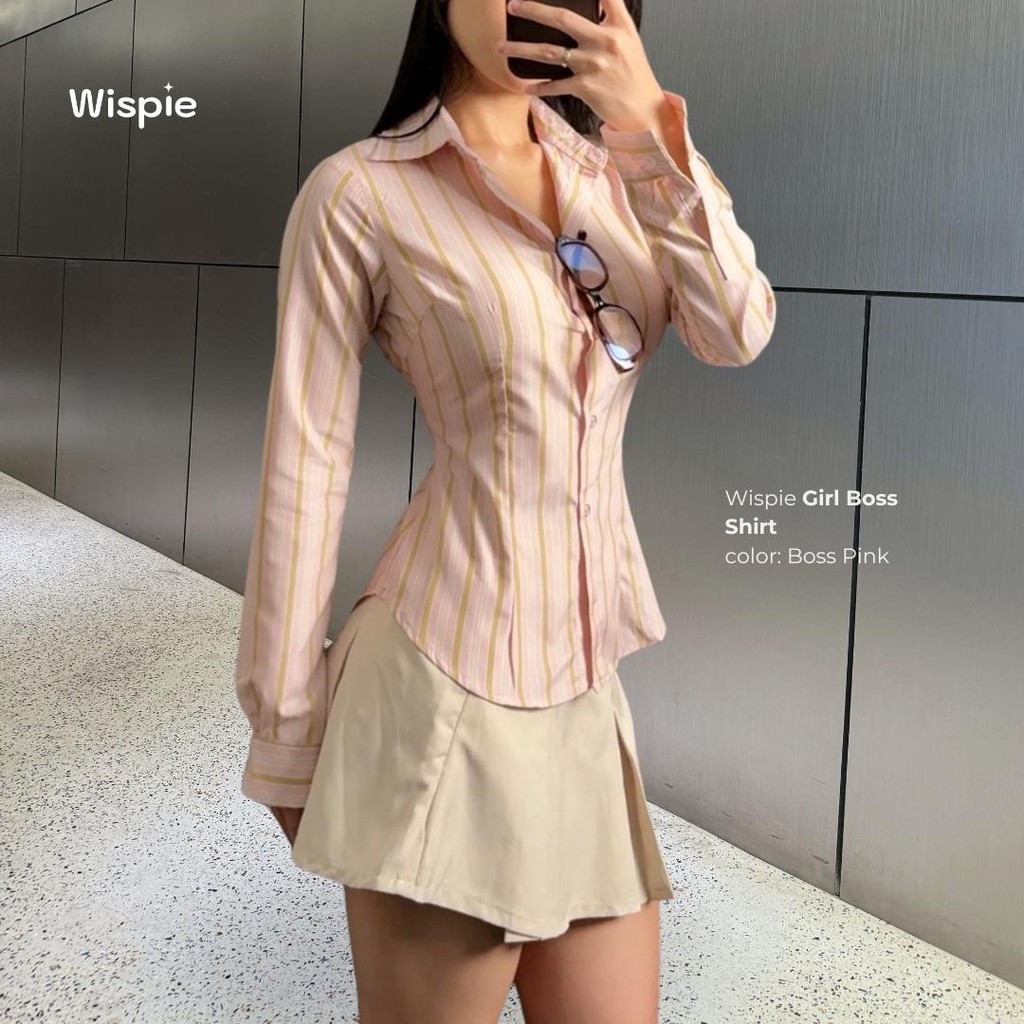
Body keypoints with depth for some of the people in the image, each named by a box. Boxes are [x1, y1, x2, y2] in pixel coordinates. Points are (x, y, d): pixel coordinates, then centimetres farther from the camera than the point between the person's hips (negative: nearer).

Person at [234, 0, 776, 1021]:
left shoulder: (612, 166, 11)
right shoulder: (361, 192, -8)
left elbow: (737, 334, -3)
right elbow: (305, 463, -7)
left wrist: (656, 126, -14)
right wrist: (288, 732, -5)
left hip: (584, 682, 6)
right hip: (448, 676, -6)